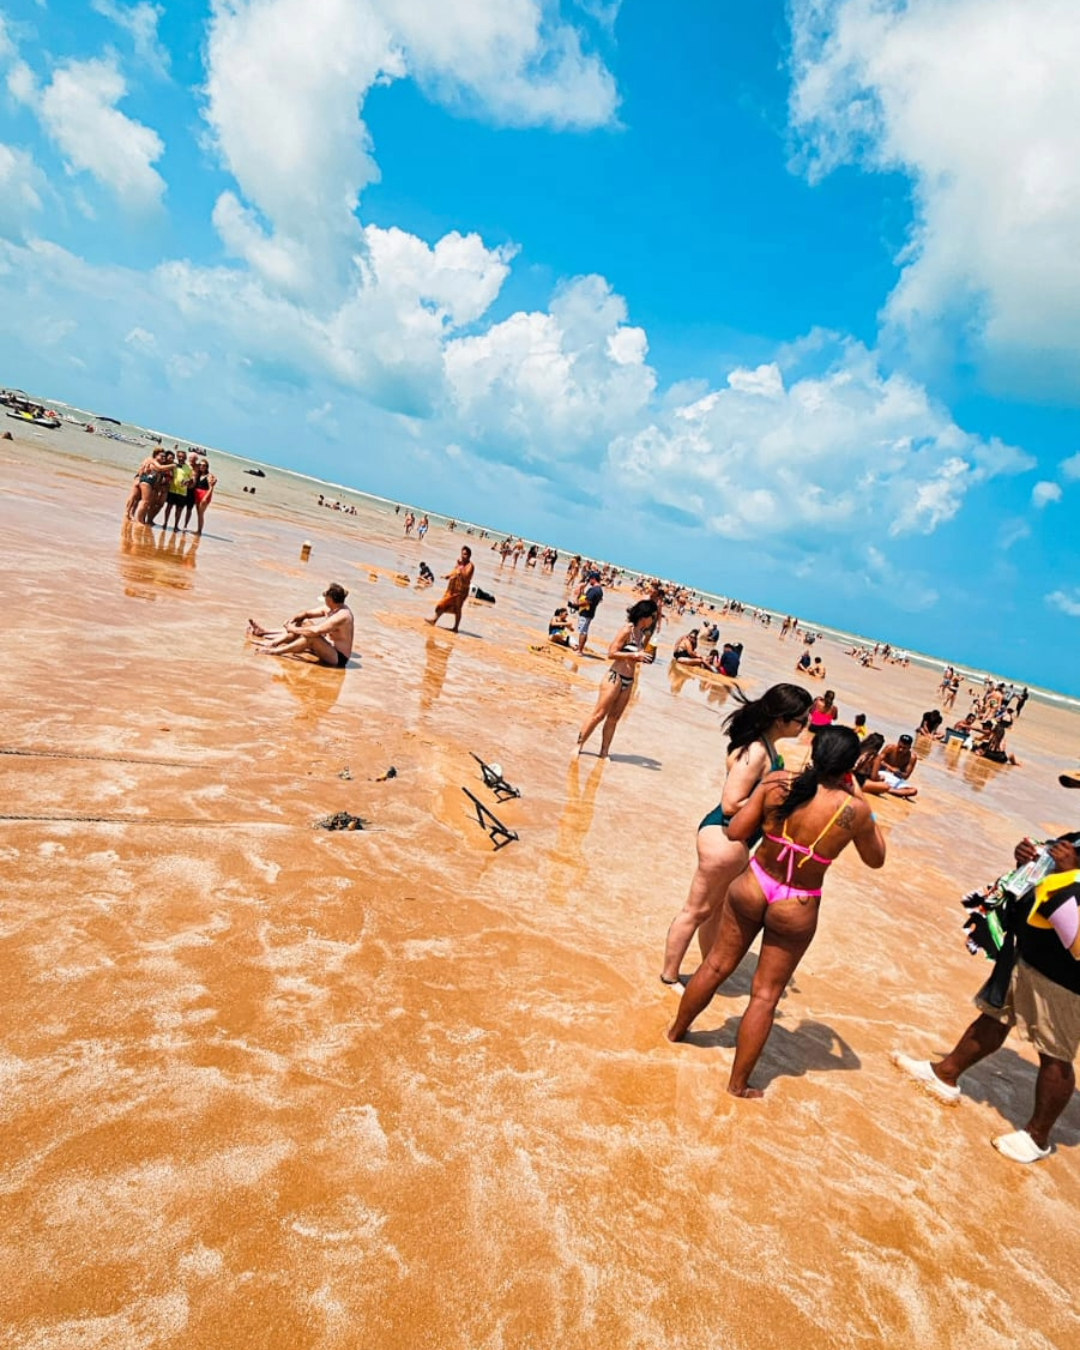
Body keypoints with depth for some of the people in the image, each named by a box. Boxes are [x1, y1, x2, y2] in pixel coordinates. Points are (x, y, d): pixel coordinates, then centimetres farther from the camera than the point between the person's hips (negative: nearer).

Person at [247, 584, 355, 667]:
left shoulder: (341, 616, -26)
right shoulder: (330, 608, 3)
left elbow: (315, 631, -33)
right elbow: (306, 613, 12)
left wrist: (294, 629, -19)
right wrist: (292, 621, -7)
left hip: (338, 657, -10)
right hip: (330, 647, 10)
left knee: (311, 636, -32)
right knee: (303, 622, 7)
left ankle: (275, 651, -18)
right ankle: (272, 642, 3)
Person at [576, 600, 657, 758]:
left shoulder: (641, 633, 10)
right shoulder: (627, 629, -12)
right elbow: (611, 653, -17)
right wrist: (635, 655, -23)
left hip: (628, 681, 8)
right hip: (615, 677, -8)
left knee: (613, 718, 11)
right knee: (598, 714, -3)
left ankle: (604, 752, 18)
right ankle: (579, 745, 5)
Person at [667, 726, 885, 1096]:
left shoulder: (776, 782, -16)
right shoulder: (853, 810, -19)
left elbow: (735, 832, -9)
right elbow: (876, 859, 0)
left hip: (751, 889, 2)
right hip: (795, 911, -2)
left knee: (716, 965, 23)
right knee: (765, 996, 14)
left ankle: (677, 1030, 45)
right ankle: (738, 1084, 29)